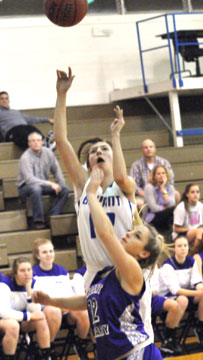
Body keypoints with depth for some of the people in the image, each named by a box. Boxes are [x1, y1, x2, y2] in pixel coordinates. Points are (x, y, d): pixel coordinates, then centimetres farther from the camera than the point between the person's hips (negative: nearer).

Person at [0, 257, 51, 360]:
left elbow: (36, 311, -12)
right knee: (13, 325, -37)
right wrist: (29, 316, -25)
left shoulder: (32, 283, -4)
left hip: (20, 320, 6)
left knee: (41, 320, -20)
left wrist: (29, 289, -23)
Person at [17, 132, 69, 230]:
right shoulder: (25, 158, -19)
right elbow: (29, 179, -28)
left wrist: (60, 185, -5)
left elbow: (56, 170, 10)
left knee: (65, 189, -14)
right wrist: (50, 184, -33)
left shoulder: (48, 153, -1)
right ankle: (38, 221, -30)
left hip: (43, 185, 6)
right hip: (25, 187, -6)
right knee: (36, 188, -40)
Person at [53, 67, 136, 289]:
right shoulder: (84, 185, 5)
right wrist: (61, 95, -6)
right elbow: (60, 139, -2)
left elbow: (120, 177, -27)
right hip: (95, 273, 2)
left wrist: (115, 135, -16)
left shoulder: (126, 187, 0)